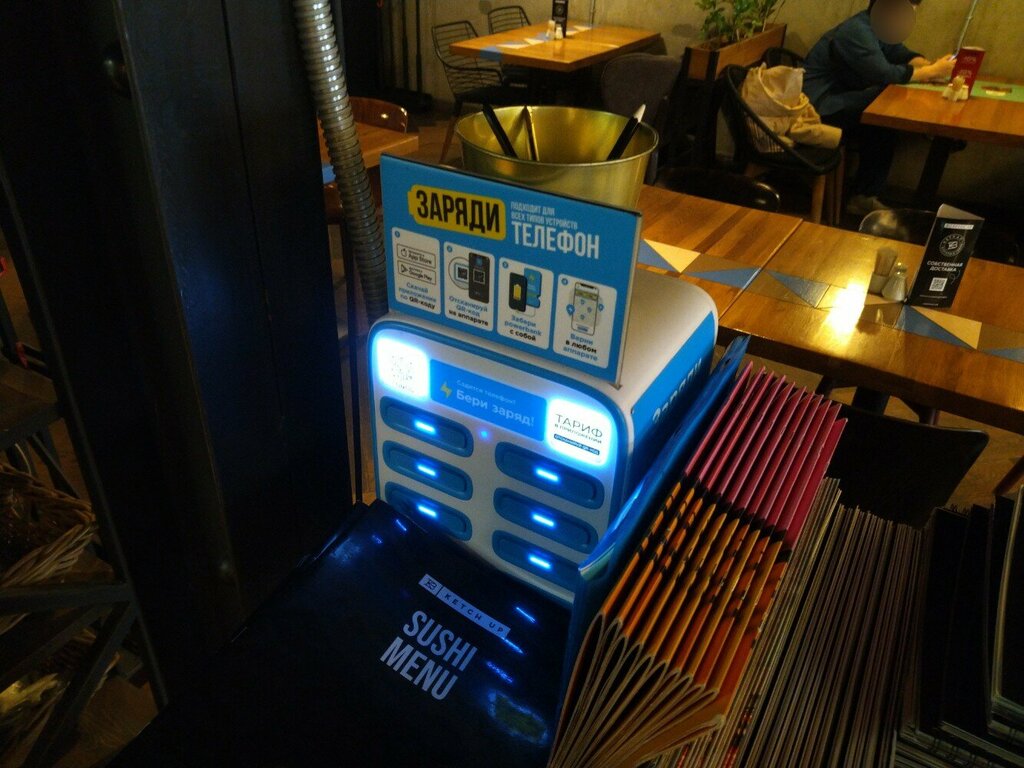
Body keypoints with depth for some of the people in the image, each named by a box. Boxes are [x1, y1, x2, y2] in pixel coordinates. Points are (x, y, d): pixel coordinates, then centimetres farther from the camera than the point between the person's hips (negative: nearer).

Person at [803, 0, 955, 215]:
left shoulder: (878, 27, 9)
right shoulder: (857, 32, -21)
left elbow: (902, 54, 11)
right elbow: (885, 74, -26)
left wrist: (929, 65, -10)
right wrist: (932, 72, -17)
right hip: (819, 107, -10)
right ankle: (862, 198, -6)